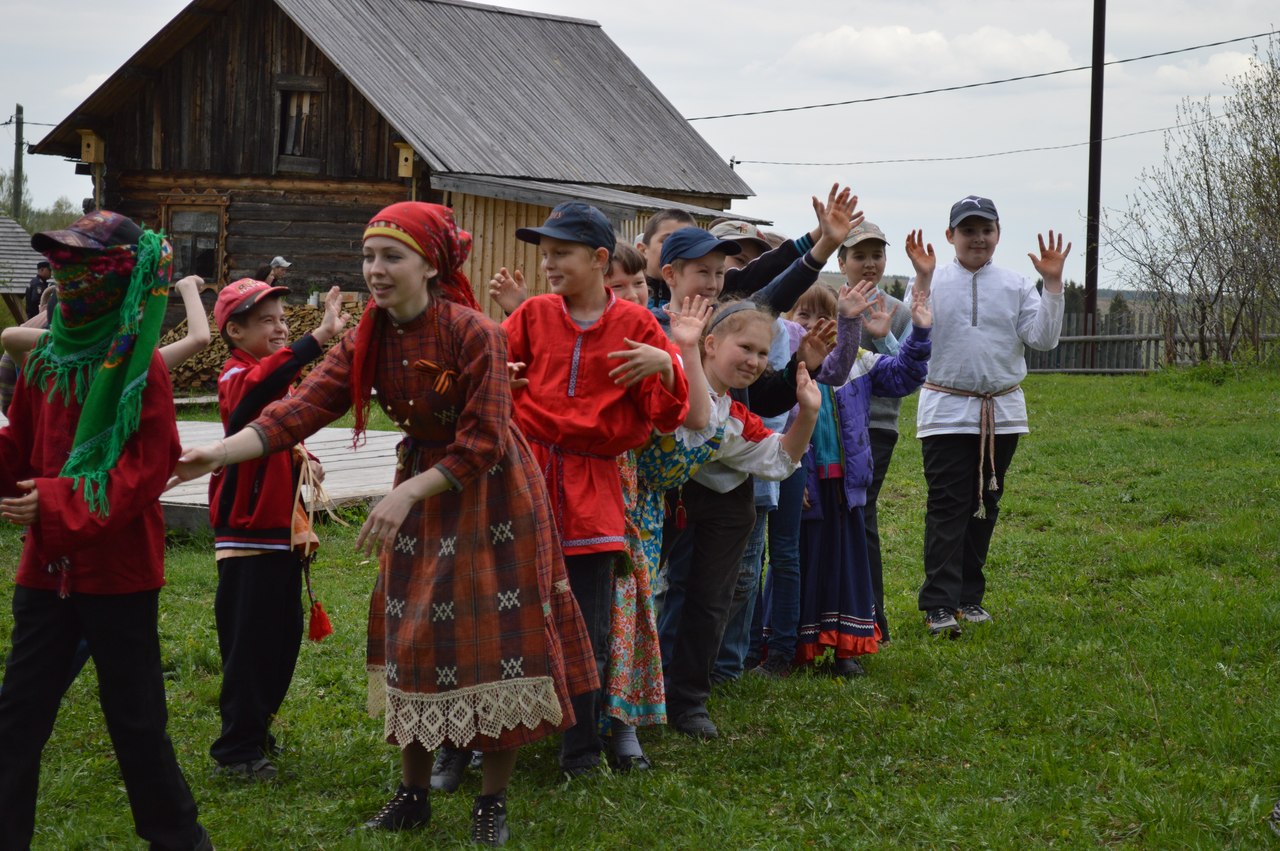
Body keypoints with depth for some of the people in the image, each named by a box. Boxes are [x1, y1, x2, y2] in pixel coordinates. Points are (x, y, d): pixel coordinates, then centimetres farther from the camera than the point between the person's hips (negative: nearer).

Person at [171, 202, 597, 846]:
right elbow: (302, 408, -14)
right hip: (420, 494, 5)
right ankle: (413, 794, 22)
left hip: (491, 497, -5)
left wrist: (406, 494, -30)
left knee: (499, 644, -2)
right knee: (413, 639, 8)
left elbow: (482, 443, -23)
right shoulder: (368, 342, -4)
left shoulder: (475, 334, -22)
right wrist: (218, 453, -27)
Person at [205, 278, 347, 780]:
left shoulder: (281, 378, 15)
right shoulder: (236, 377, -14)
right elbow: (261, 385, -40)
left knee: (283, 637, 15)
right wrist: (320, 337, -48)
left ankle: (255, 730, 29)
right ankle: (238, 749, 5)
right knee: (248, 641, -4)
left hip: (284, 531, 9)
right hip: (248, 533, -9)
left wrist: (302, 459, 9)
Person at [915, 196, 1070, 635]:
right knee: (948, 506, -8)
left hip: (1003, 412, 3)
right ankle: (939, 604, -8)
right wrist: (922, 279, -23)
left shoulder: (1016, 285, 6)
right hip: (946, 411, -3)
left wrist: (1052, 284, -11)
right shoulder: (933, 281, -2)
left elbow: (1044, 339, -3)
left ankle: (969, 596, 21)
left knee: (985, 506, 10)